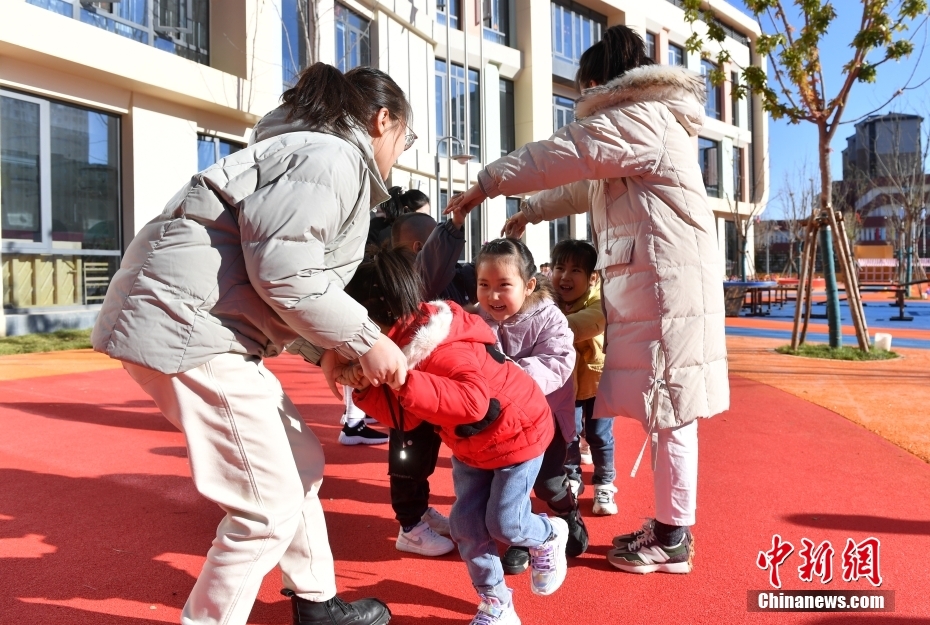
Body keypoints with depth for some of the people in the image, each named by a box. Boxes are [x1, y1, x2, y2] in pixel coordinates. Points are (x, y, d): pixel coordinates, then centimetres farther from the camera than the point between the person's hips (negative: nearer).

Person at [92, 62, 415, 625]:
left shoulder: (310, 154, 24)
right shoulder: (333, 156, -9)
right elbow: (284, 273, -20)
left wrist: (324, 350, 10)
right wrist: (365, 341, -12)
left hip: (200, 324, 11)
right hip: (186, 326, -11)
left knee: (299, 461, 17)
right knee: (271, 504, -5)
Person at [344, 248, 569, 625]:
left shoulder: (445, 349, -37)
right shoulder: (401, 346, -9)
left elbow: (473, 402, -50)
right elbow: (404, 416, -7)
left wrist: (407, 381, -56)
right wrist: (365, 387, -24)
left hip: (516, 432, -8)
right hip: (469, 443, 8)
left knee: (503, 523, 0)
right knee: (465, 522, 4)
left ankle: (551, 536, 35)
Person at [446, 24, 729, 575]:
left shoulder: (636, 117, -8)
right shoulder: (646, 120, 26)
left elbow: (556, 157, -8)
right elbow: (586, 186, 33)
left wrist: (485, 185, 2)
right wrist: (531, 212, 37)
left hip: (665, 279, -10)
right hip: (649, 280, 10)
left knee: (669, 410, -5)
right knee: (661, 407, 11)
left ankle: (674, 540, 5)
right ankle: (667, 524, 21)